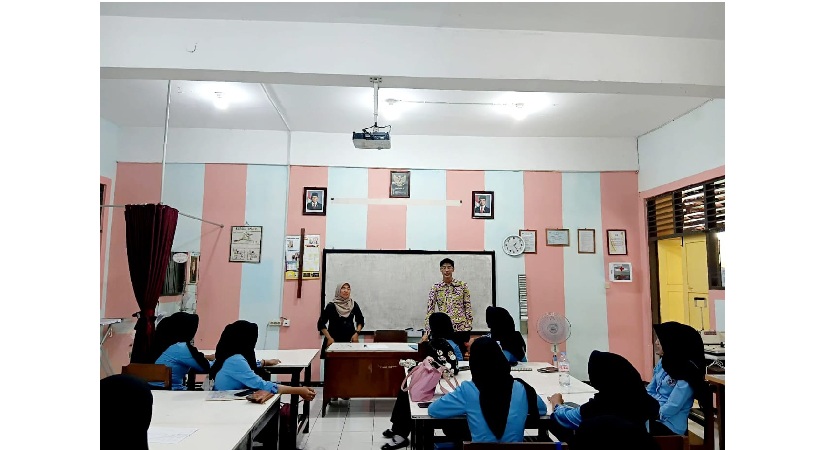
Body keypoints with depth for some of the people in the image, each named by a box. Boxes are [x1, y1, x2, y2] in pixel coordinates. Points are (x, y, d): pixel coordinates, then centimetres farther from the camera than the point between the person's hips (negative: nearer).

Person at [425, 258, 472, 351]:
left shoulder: (462, 285, 2)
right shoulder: (435, 287, 2)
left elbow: (468, 307, 4)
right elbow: (430, 310, -1)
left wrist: (469, 326, -2)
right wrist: (426, 332, -7)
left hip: (461, 328, 0)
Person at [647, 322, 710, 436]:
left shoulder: (686, 375, -17)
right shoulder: (663, 363, 6)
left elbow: (671, 408, -19)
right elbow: (650, 391, 12)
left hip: (670, 426, -7)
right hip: (655, 417, 7)